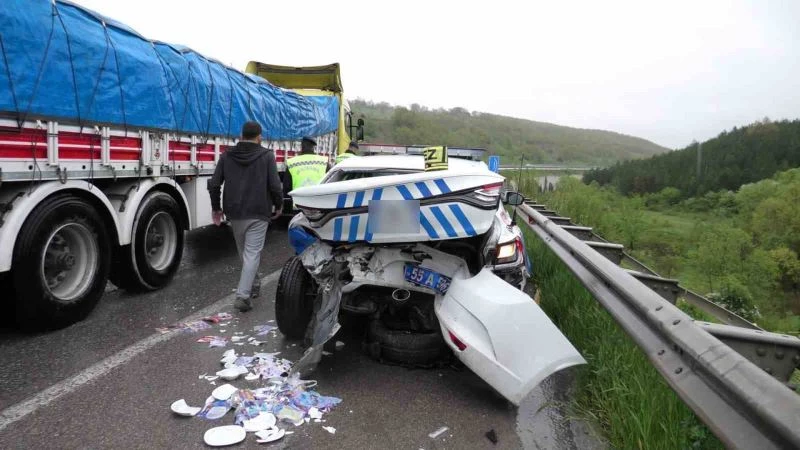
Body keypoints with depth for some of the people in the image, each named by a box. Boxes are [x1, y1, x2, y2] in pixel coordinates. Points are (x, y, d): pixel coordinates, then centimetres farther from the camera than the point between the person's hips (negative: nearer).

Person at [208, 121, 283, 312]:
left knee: (245, 252, 20)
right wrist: (279, 206, 8)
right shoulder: (267, 156, -4)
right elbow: (275, 185, -8)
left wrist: (216, 207, 16)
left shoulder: (227, 156, 6)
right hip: (258, 213, -4)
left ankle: (253, 285, 35)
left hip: (235, 213, 4)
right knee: (252, 253, -4)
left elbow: (214, 184, 4)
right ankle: (243, 296, -12)